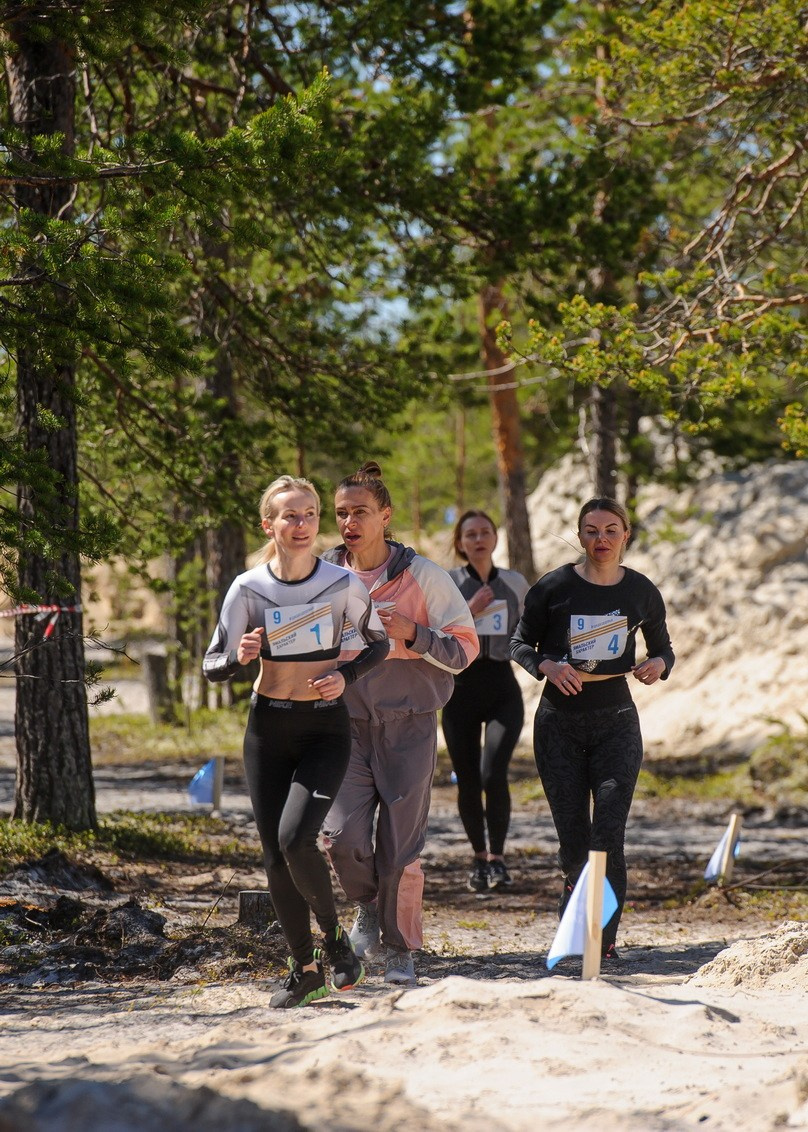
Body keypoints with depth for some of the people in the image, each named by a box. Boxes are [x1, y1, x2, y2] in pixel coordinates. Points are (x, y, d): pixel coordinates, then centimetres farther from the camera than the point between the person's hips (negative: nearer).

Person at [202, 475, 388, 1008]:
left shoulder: (343, 583, -5)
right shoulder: (248, 589, -4)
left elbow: (379, 643, 9)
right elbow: (213, 665, 1)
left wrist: (347, 676, -9)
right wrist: (239, 657, -21)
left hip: (326, 728, -2)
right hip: (268, 728, 2)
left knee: (296, 839, -20)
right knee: (276, 857, 2)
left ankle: (335, 937, 4)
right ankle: (305, 968, 17)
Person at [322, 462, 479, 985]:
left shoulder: (423, 575, -3)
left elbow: (466, 648, -2)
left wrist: (412, 633, -17)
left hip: (409, 726, -2)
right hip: (346, 724, 2)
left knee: (401, 846, -1)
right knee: (343, 835, -11)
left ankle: (401, 949, 17)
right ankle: (369, 907, 20)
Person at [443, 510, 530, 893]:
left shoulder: (516, 584, 8)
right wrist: (470, 611, -16)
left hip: (502, 688, 0)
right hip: (461, 687, 0)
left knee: (493, 773, -18)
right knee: (468, 782, 4)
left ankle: (497, 857, -3)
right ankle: (479, 858, 24)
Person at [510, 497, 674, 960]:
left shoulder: (642, 592, 3)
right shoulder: (554, 588, -3)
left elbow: (663, 648, 15)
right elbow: (521, 644, 5)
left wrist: (659, 665, -8)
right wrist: (547, 666, -16)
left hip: (616, 723, 0)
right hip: (559, 725, 0)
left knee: (609, 835, -11)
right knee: (573, 839, 3)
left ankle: (605, 938, -5)